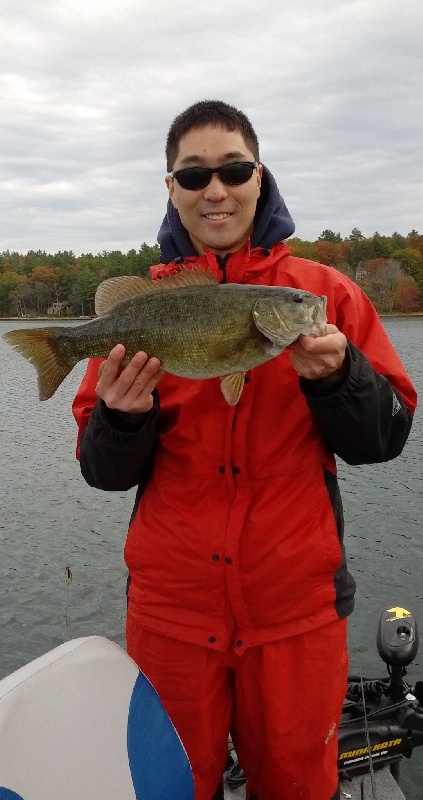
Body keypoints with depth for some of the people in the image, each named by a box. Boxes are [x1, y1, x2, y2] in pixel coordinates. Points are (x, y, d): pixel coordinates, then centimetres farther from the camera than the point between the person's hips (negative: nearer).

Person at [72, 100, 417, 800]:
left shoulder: (325, 291, 0)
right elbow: (104, 473, 1)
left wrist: (335, 376, -21)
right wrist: (122, 418, -21)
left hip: (297, 604, 0)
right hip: (172, 605, 1)